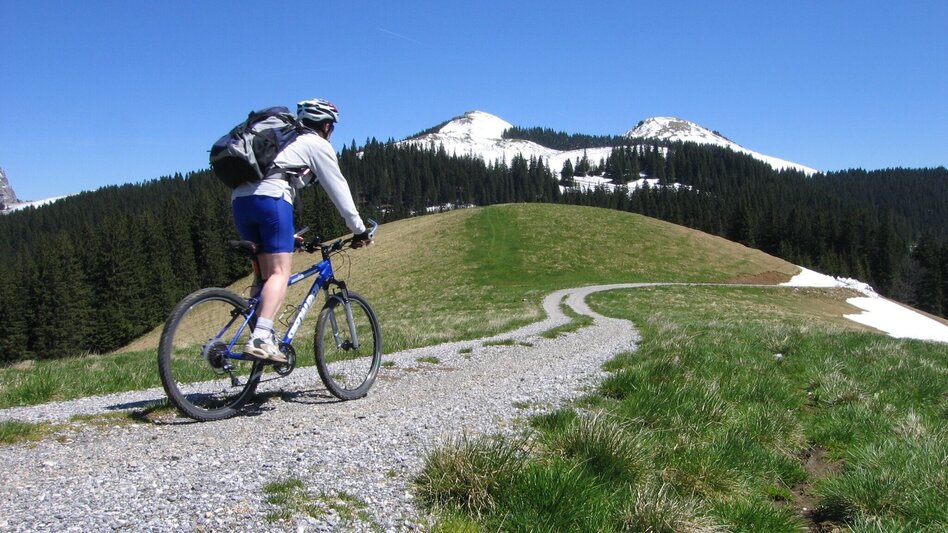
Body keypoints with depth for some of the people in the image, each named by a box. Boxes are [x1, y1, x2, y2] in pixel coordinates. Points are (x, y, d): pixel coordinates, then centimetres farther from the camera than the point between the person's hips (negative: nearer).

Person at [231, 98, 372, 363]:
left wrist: (288, 232, 43)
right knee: (281, 272, -12)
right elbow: (338, 190, 10)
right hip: (270, 198, -8)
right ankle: (260, 338, -28)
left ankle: (261, 338, 4)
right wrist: (359, 230, 15)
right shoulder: (318, 145, 13)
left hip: (240, 199, 8)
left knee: (266, 273, 11)